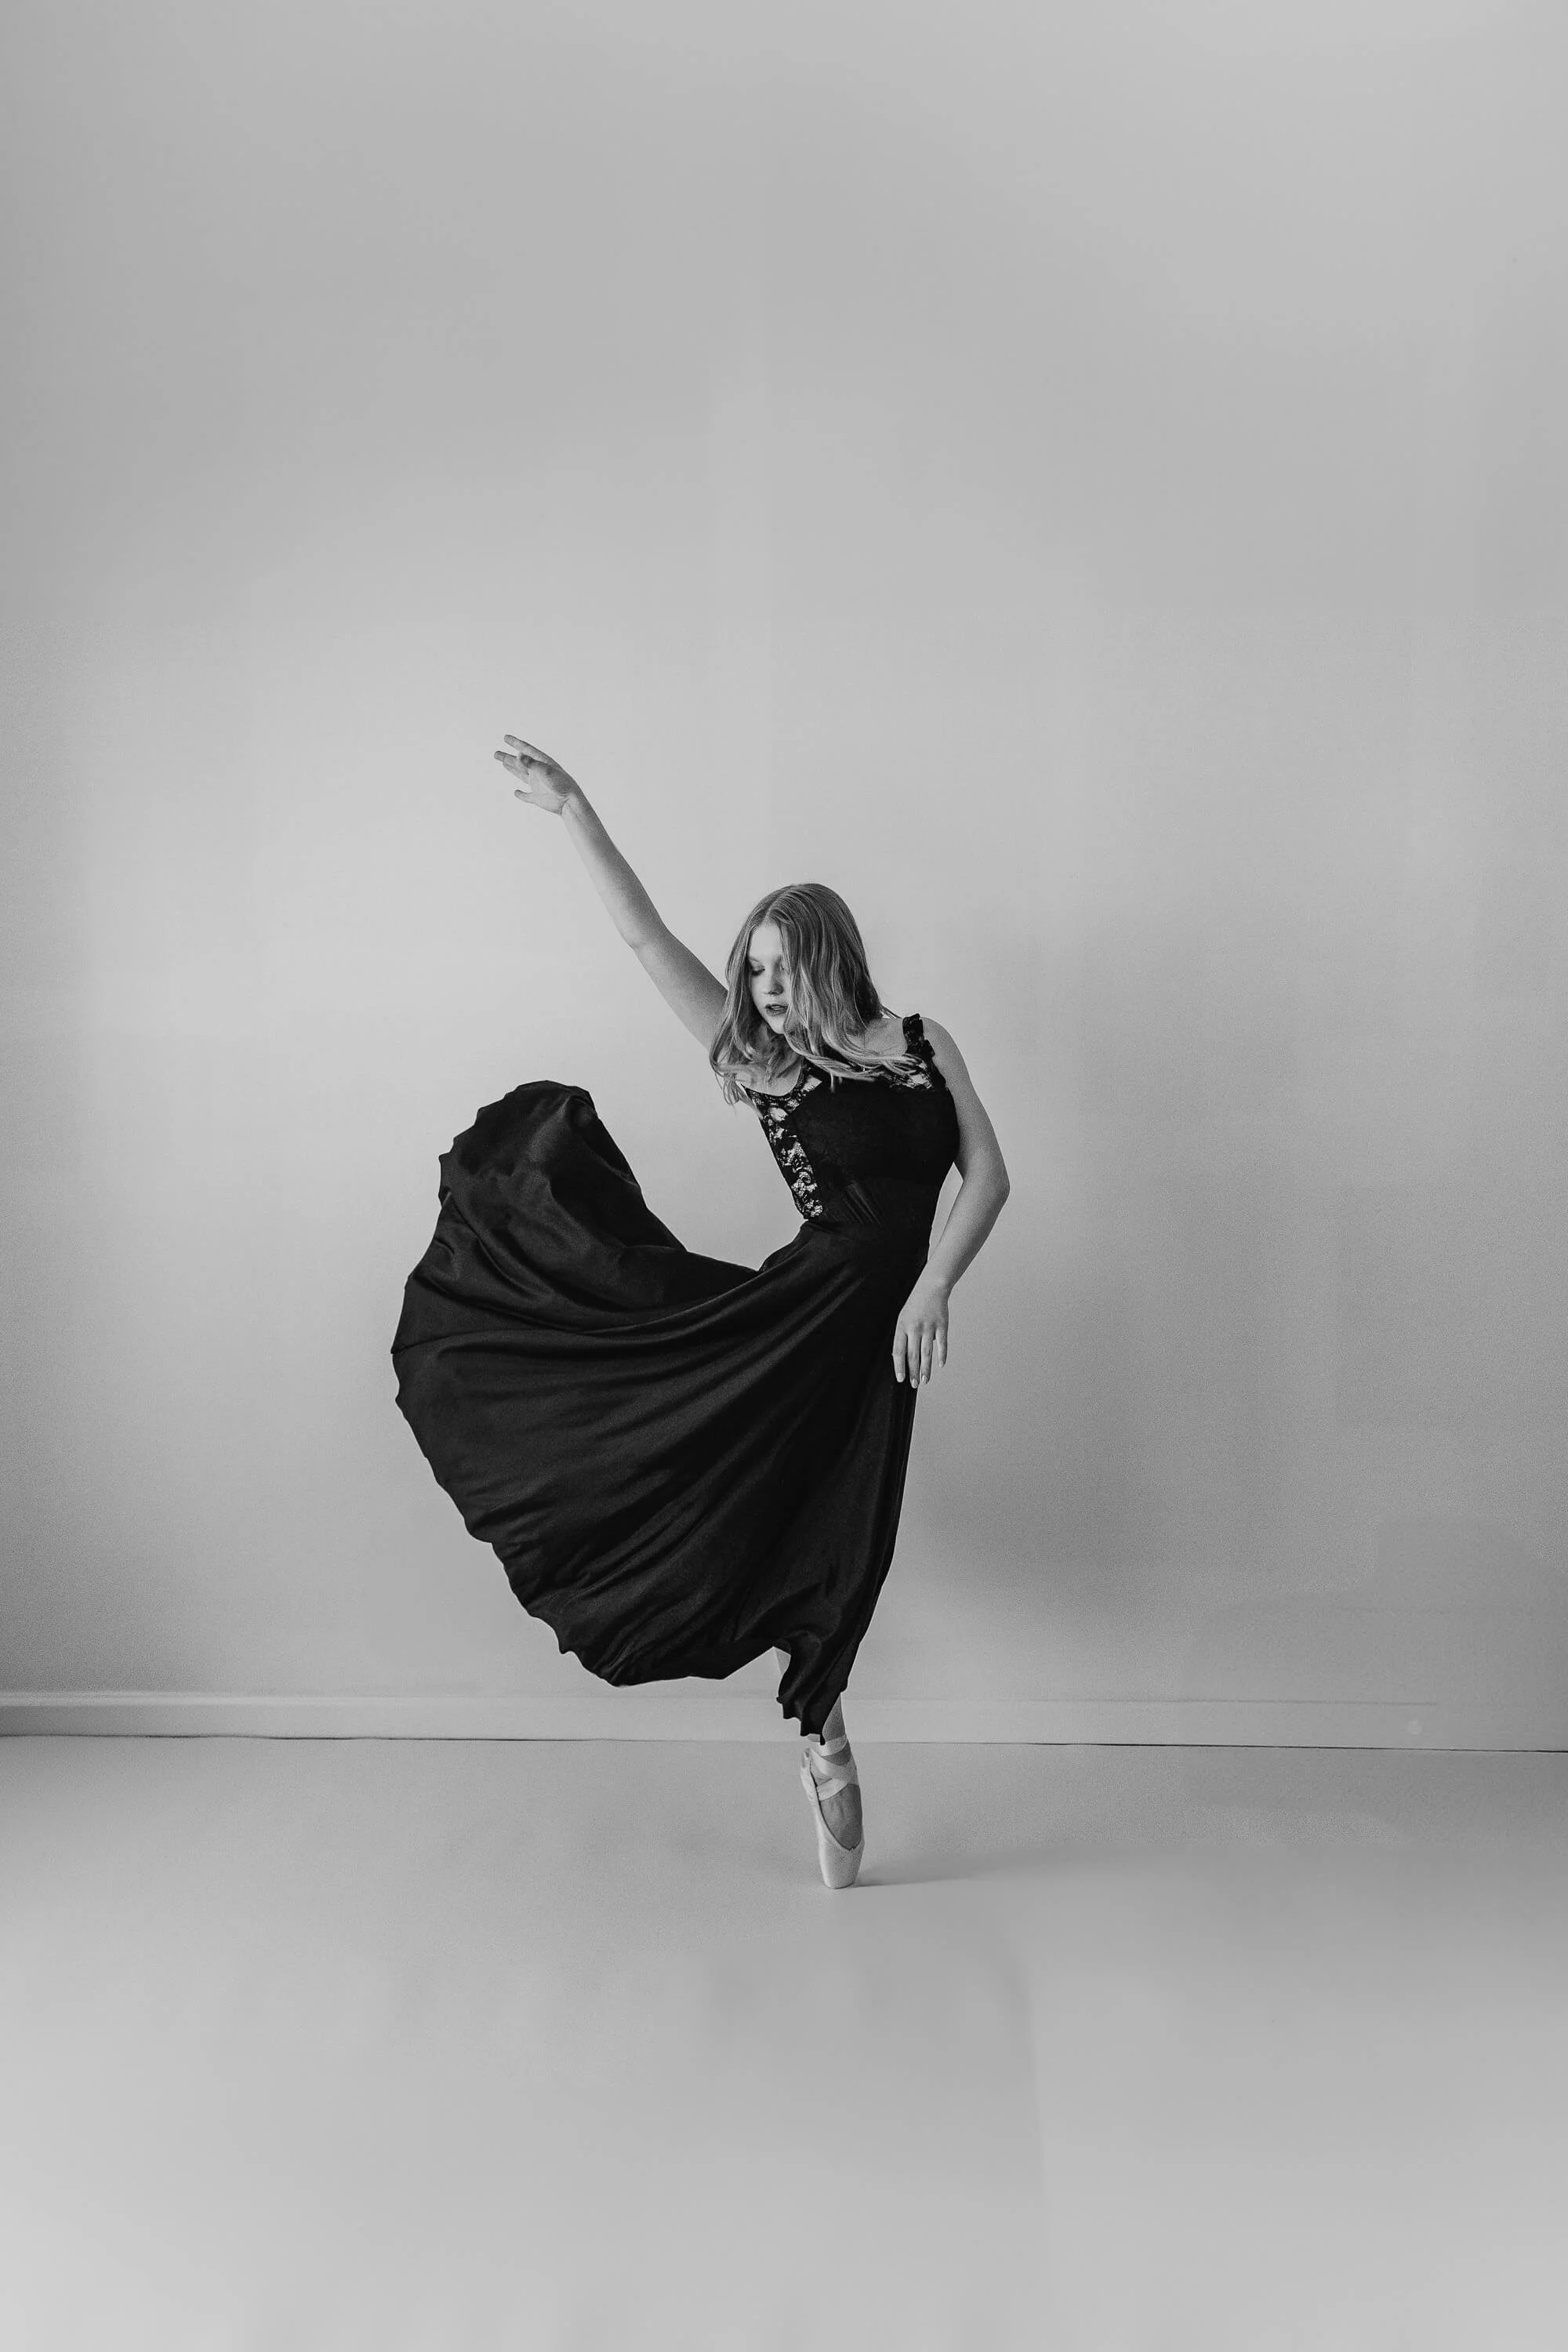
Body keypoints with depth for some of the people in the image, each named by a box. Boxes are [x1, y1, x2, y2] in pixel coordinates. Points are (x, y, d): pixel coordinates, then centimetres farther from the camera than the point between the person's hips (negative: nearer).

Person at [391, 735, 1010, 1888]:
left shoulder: (920, 1042, 6)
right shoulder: (758, 1062, 3)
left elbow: (987, 1174, -1)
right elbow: (648, 937, -1)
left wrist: (933, 1289, -15)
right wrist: (575, 815, -3)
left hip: (876, 1320, 0)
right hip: (795, 1309, 0)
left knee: (840, 1544, 9)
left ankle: (822, 1743, 29)